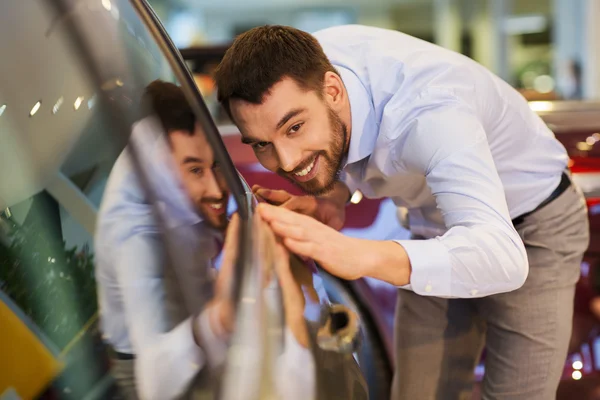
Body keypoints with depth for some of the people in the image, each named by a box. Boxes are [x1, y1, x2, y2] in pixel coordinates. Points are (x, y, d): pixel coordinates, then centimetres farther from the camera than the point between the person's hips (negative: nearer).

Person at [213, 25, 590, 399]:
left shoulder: (427, 111, -41)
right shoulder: (300, 67, -21)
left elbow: (502, 256, -53)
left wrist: (360, 255, -67)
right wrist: (336, 193, -20)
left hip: (534, 227, -5)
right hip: (436, 225, 6)